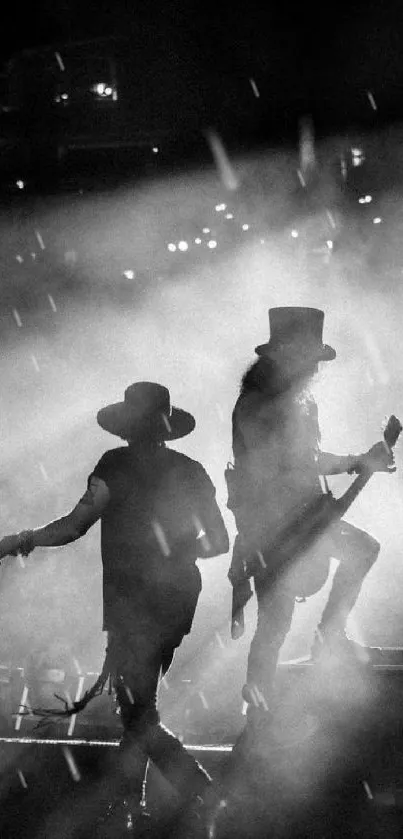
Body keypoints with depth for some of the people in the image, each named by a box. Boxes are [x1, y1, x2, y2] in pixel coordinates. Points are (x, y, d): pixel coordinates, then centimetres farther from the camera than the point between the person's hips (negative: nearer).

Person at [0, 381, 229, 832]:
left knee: (138, 713, 0)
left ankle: (202, 794, -10)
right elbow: (218, 542, 6)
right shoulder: (189, 470, 5)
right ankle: (129, 801, 27)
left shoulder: (118, 465, -10)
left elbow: (72, 527, -15)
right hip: (179, 599, 6)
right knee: (139, 701, 20)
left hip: (134, 603, -6)